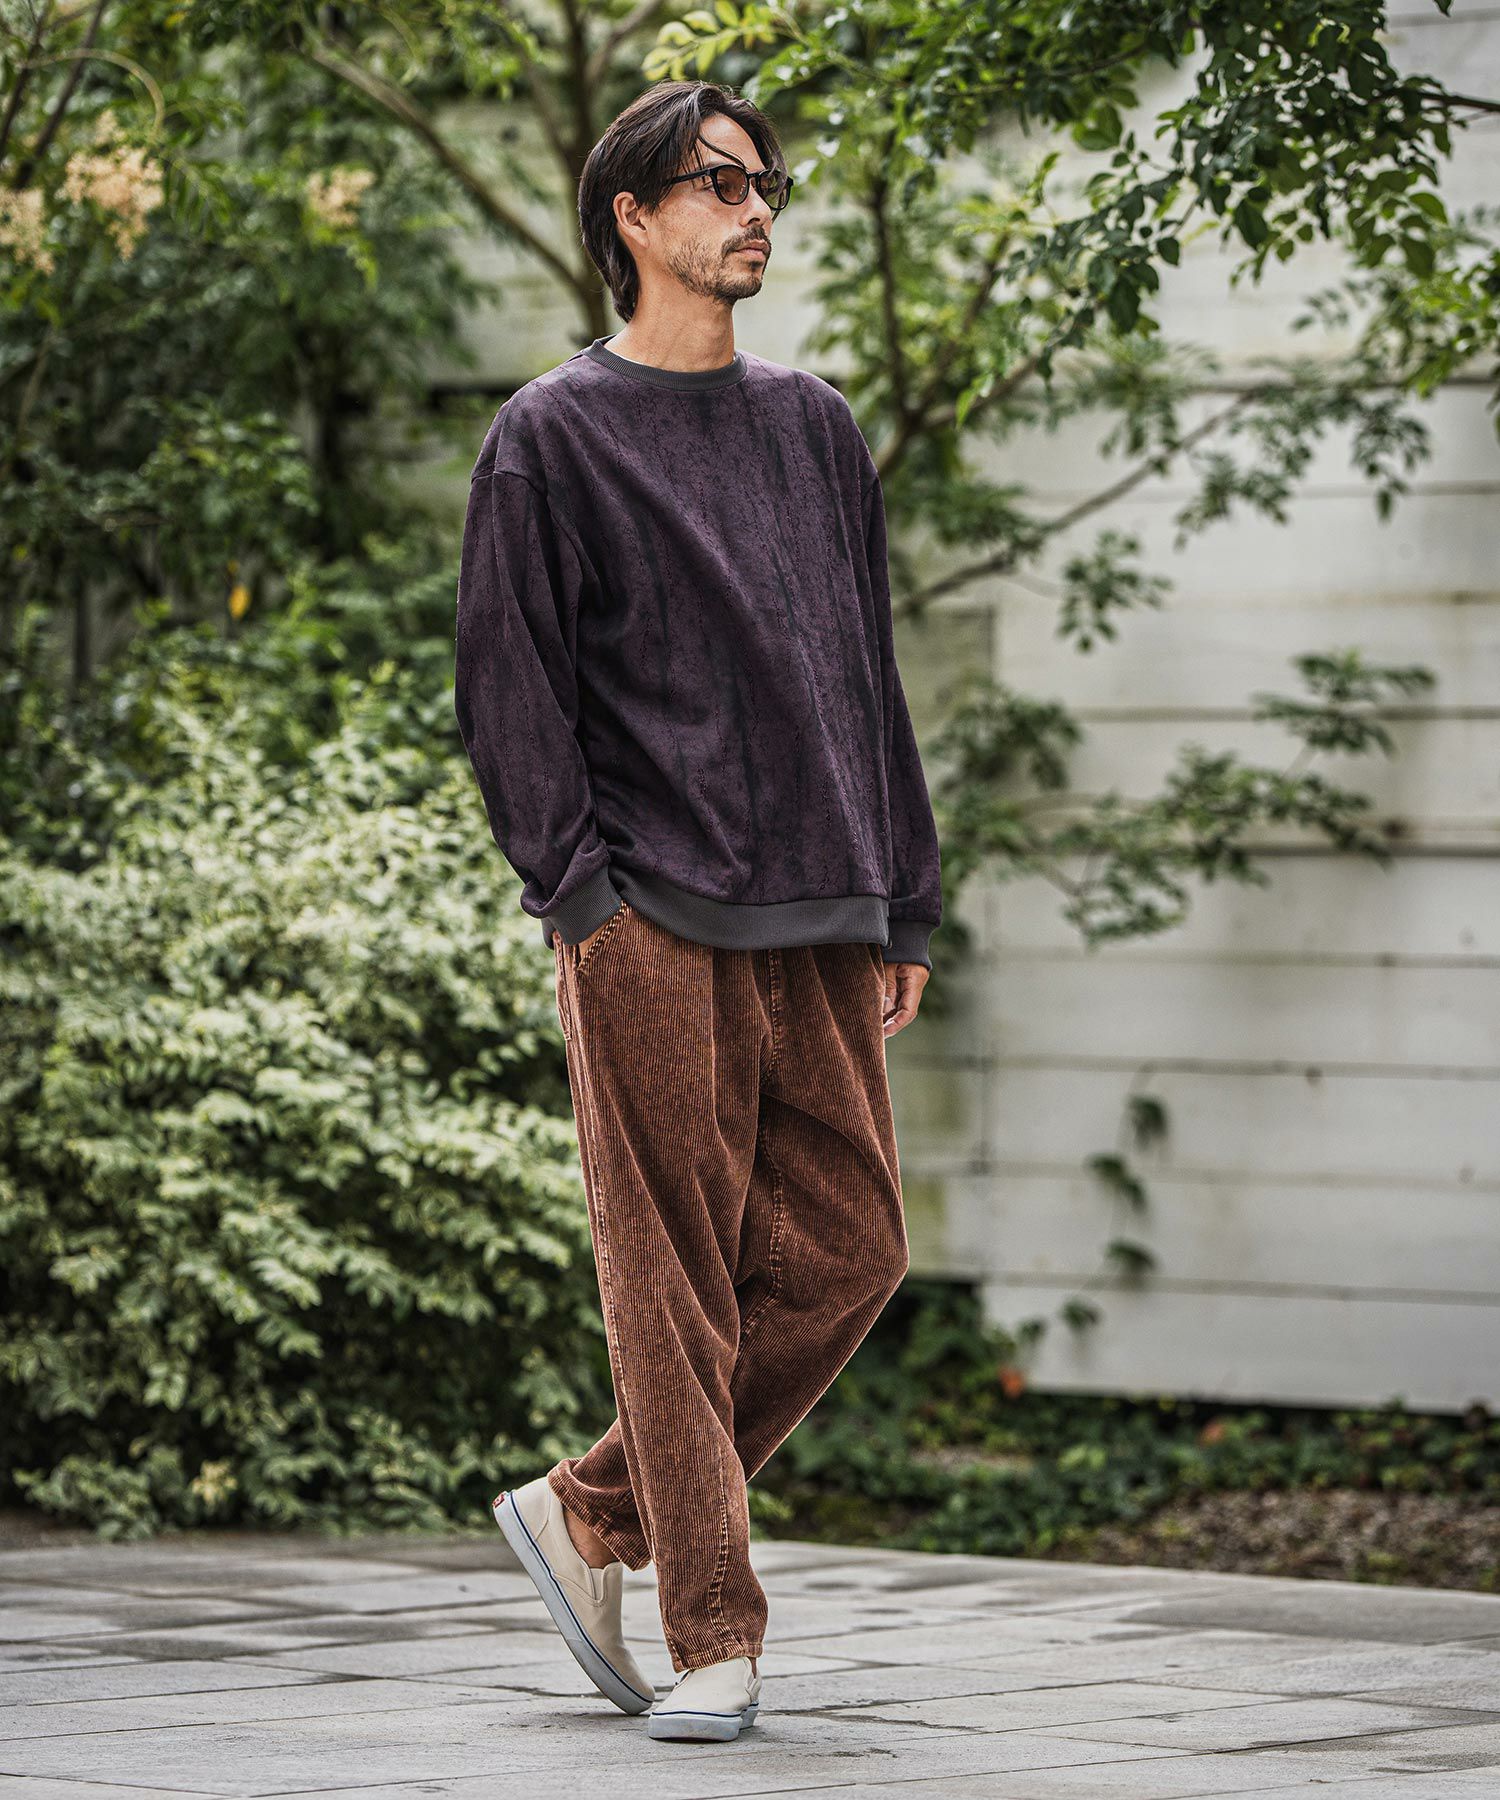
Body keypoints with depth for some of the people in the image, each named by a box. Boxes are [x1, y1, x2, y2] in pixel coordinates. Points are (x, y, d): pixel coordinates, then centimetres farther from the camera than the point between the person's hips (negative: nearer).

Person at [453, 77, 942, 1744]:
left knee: (846, 1248, 2)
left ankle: (589, 1513, 16)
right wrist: (577, 891, -11)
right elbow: (506, 683, -3)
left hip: (815, 920, 6)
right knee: (678, 1272, -5)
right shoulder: (553, 436, 2)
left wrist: (903, 903, 15)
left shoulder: (815, 425, 19)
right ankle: (712, 1634, 0)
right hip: (653, 917, -6)